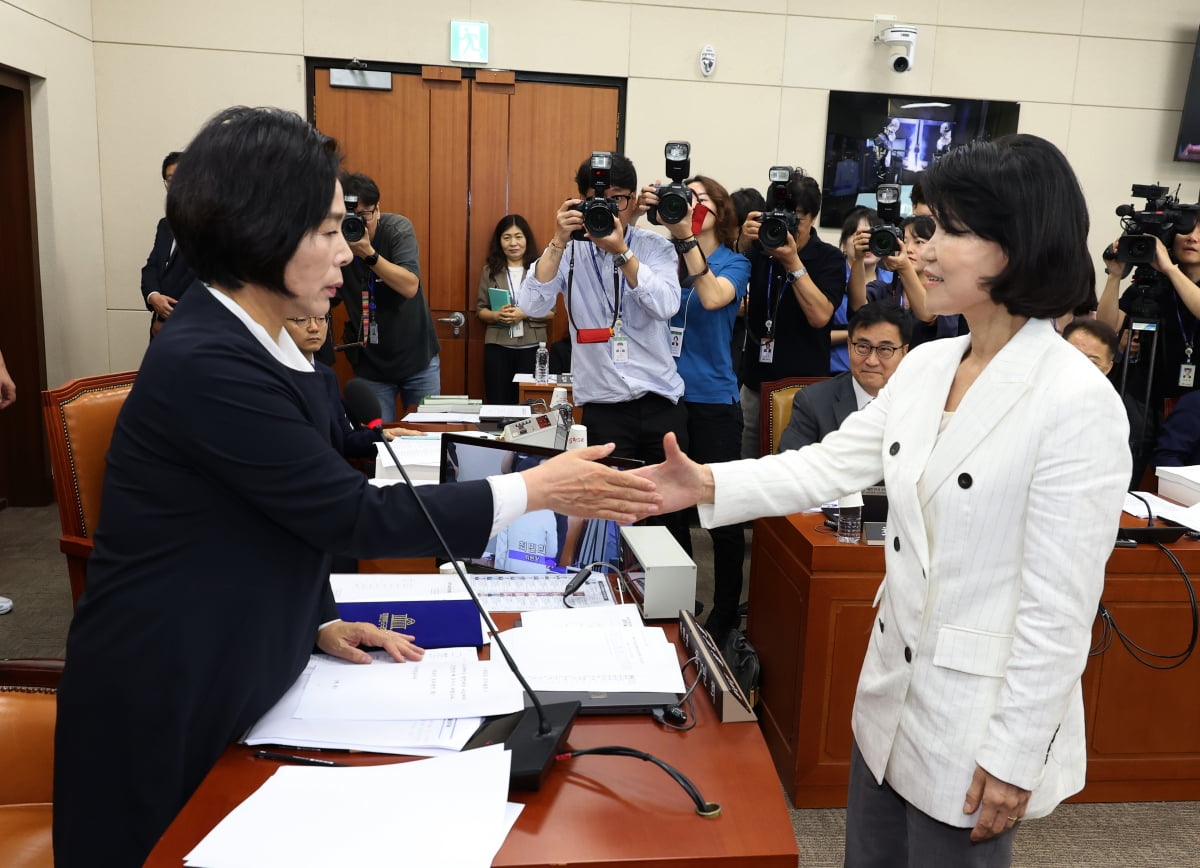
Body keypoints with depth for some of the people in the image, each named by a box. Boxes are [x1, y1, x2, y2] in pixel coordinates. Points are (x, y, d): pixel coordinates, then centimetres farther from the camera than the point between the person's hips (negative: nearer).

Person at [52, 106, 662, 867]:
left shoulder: (262, 346, 5)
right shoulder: (205, 364, -26)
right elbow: (355, 515, -25)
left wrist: (320, 622, 3)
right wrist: (538, 490, -22)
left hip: (235, 680, 8)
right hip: (167, 705, -8)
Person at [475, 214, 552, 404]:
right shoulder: (490, 271, 6)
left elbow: (551, 312, 0)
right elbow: (480, 309, 7)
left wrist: (525, 314, -16)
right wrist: (496, 315, -13)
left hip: (532, 347, -1)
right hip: (498, 347, 1)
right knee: (497, 404, 5)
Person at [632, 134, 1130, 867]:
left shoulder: (1076, 402, -21)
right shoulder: (925, 367, 1)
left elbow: (1060, 605, -20)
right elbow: (829, 465, 0)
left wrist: (1015, 755, -16)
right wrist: (709, 486, -13)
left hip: (981, 718, -7)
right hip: (893, 693, 7)